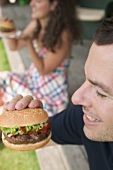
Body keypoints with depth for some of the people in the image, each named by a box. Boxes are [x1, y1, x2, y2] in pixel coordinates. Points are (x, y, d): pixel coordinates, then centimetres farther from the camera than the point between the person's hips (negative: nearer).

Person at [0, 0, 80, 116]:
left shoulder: (63, 35, -23)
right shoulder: (36, 25, -4)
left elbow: (43, 70, -19)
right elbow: (15, 46, 9)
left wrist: (29, 43, -28)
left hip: (50, 95, -7)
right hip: (31, 80, 7)